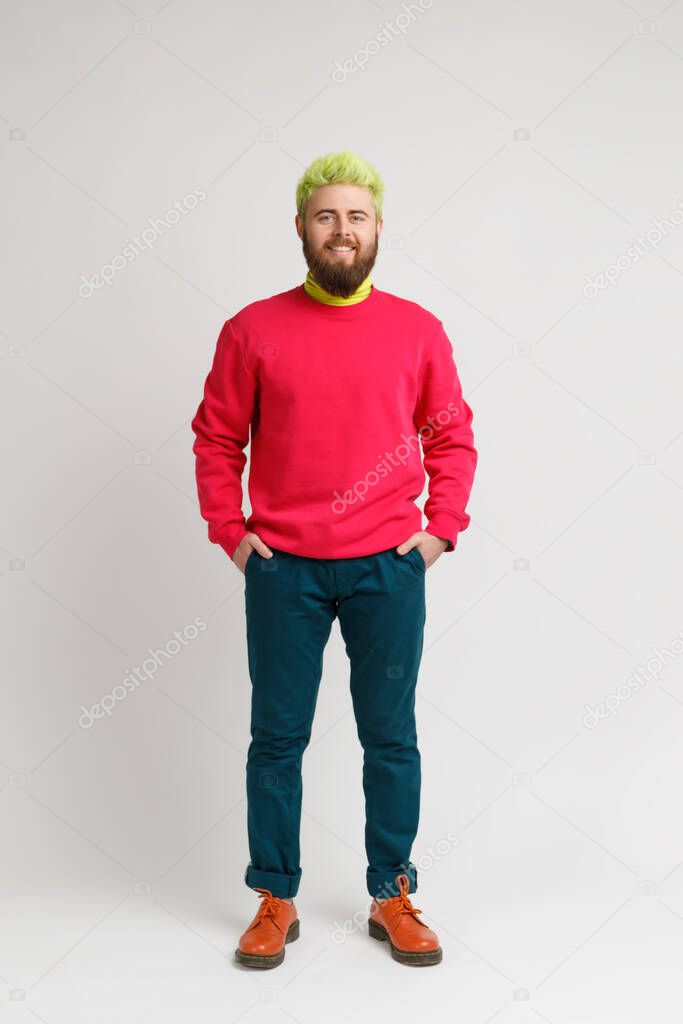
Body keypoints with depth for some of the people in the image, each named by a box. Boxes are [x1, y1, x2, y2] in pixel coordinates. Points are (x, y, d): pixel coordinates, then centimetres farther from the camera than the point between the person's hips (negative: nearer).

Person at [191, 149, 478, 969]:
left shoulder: (418, 330, 3)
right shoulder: (253, 330, 1)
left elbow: (452, 438, 9)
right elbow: (216, 438, 6)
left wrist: (441, 527, 1)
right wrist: (229, 530, 0)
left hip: (389, 566, 1)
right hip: (282, 567, 0)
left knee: (391, 739, 8)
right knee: (277, 738, 7)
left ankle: (393, 898, 24)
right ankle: (275, 900, 23)